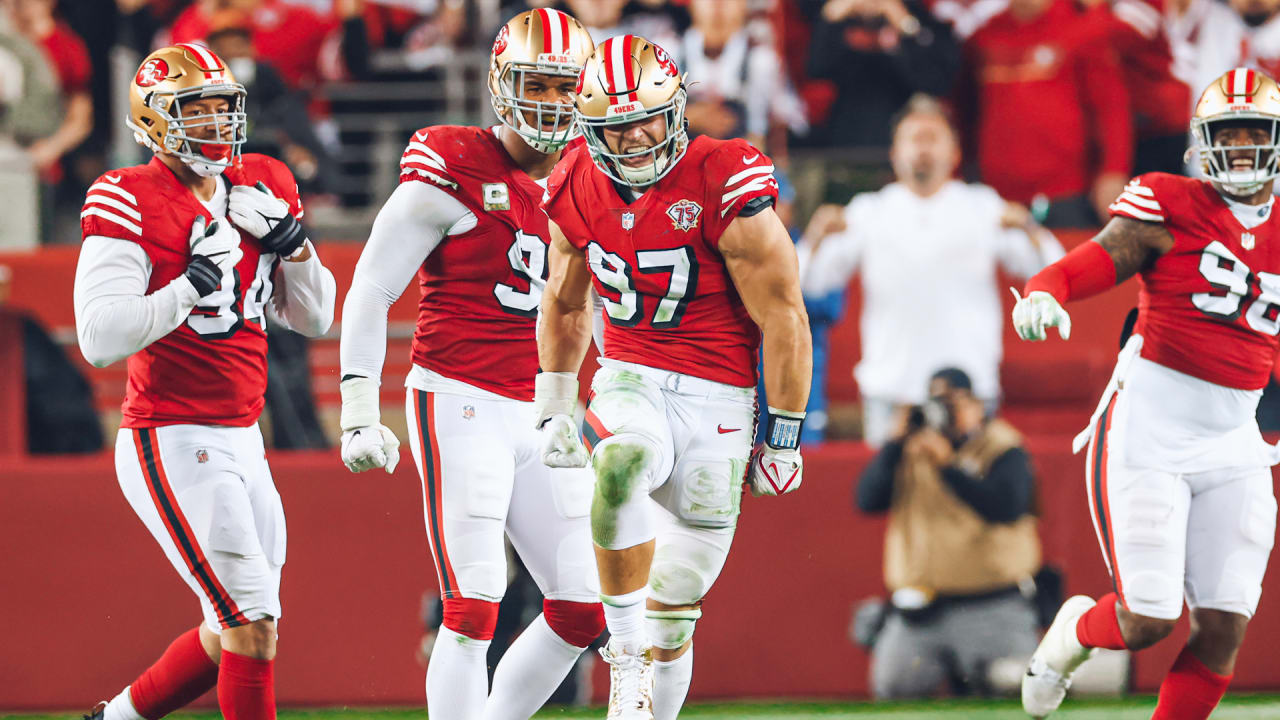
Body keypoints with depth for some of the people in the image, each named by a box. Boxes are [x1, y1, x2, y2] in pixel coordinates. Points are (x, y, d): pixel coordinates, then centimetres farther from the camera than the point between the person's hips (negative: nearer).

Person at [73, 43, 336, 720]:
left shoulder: (260, 188, 10)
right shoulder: (130, 202, -11)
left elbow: (313, 317, 14)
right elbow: (100, 337, -18)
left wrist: (289, 240, -2)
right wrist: (190, 286, -23)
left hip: (240, 438, 8)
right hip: (172, 443, -8)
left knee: (230, 637, 15)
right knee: (253, 626, -14)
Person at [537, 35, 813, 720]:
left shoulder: (725, 188, -16)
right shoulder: (580, 190, -1)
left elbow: (783, 320, -9)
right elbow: (565, 306, 18)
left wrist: (782, 440, -6)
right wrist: (553, 412, 20)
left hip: (716, 397, -2)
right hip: (628, 381, 2)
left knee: (675, 611, 4)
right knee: (622, 467, -35)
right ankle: (625, 651, -26)